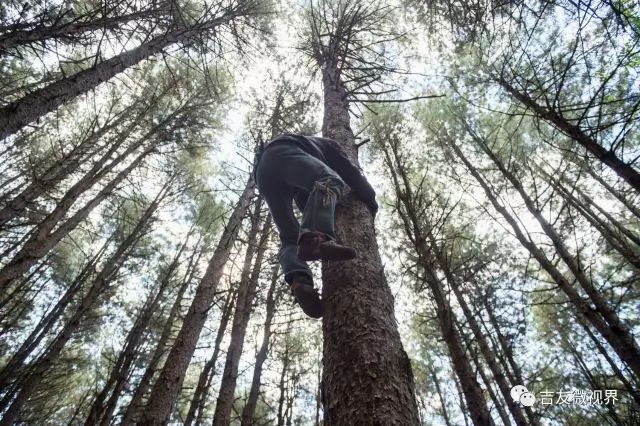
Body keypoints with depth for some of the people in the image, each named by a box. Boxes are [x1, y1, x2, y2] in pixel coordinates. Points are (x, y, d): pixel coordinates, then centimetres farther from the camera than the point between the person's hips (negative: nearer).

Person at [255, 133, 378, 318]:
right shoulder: (327, 144, 33)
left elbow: (307, 203, 38)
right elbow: (349, 171, 19)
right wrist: (370, 199, 27)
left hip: (263, 171, 6)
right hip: (282, 153, -6)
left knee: (290, 237, -2)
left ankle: (299, 280, -32)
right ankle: (314, 238, -55)